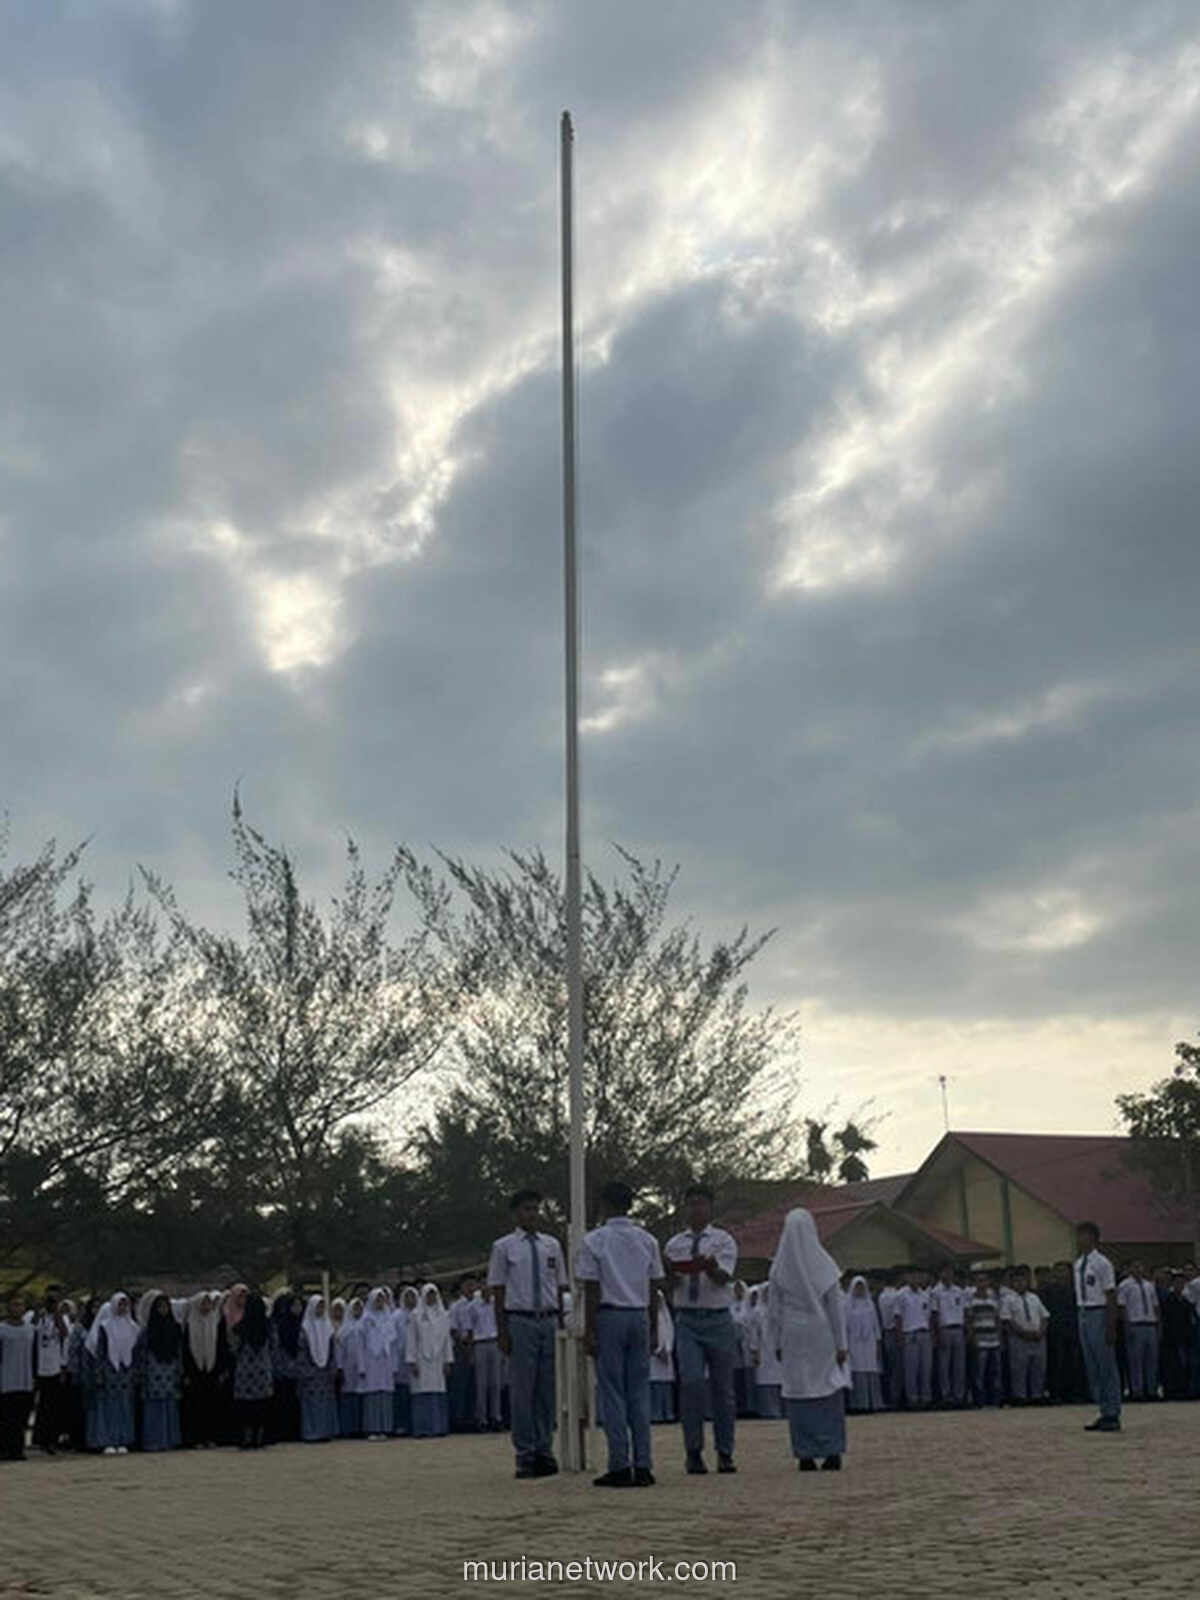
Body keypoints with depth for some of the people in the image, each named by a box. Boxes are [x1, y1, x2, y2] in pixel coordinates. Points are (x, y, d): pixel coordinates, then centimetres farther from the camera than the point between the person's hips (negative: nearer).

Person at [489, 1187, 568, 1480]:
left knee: (547, 1390, 7)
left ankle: (544, 1451, 15)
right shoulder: (503, 1247, 1)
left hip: (549, 1321, 4)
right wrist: (502, 1332, -6)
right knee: (522, 1390, -1)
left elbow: (559, 1288, 14)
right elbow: (498, 1291, 0)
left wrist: (561, 1324, 9)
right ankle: (525, 1455, 5)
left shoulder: (552, 1245, 12)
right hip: (520, 1321, -4)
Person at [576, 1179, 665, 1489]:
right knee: (639, 1391, 8)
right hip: (639, 1316, 4)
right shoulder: (647, 1240, 9)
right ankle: (643, 1466, 6)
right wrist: (653, 1330, 14)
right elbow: (654, 1289, 9)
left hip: (609, 1316, -4)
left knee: (613, 1392, 0)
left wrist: (589, 1331, -4)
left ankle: (620, 1466, 0)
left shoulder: (594, 1241, -5)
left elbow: (592, 1290, -7)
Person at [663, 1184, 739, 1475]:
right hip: (687, 1321, 1)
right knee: (692, 1382, -14)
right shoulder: (675, 1244, 9)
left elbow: (722, 1277, -14)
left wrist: (709, 1267, -37)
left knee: (722, 1387, 5)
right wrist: (669, 1271, -25)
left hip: (718, 1320, -1)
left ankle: (725, 1454, 17)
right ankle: (694, 1451, -3)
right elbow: (674, 1284, -2)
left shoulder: (723, 1240, 2)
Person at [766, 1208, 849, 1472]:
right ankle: (832, 1451, 0)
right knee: (829, 1390, 6)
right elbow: (835, 1306, -3)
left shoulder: (779, 1267, -1)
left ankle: (805, 1454, 4)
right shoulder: (823, 1264, -4)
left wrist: (776, 1343, 10)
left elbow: (773, 1308, 2)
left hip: (793, 1335, 1)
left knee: (798, 1391, 5)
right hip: (821, 1333, -1)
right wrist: (841, 1343, 1)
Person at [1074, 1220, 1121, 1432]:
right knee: (1092, 1367, 11)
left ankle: (1113, 1415, 4)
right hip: (1084, 1313, 8)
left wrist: (1111, 1327, -14)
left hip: (1099, 1313, -8)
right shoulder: (1078, 1263, 12)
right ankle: (1104, 1412, 18)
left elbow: (1111, 1296, -11)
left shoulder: (1102, 1263, -11)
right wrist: (1081, 1318, 14)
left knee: (1106, 1365, -2)